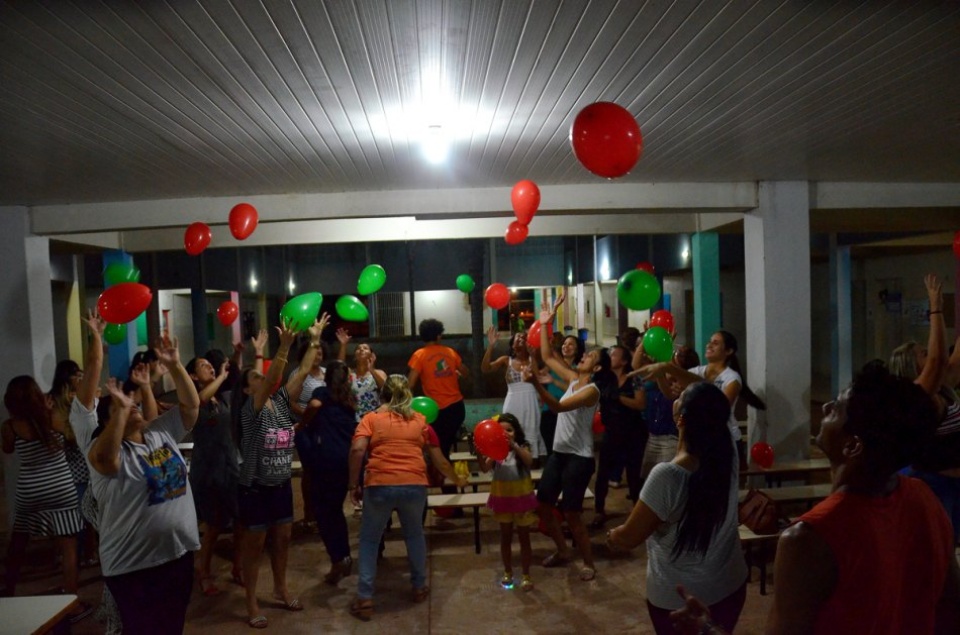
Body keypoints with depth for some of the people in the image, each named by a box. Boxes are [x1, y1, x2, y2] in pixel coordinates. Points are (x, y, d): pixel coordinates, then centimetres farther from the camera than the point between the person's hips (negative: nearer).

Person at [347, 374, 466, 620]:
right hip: (415, 486, 2)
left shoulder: (371, 418, 9)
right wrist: (457, 480, 38)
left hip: (379, 486, -2)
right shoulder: (420, 420, 16)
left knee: (369, 540, 18)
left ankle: (364, 599, 15)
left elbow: (357, 450, -9)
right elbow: (439, 461, 22)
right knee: (414, 534, 28)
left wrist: (353, 484, 1)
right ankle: (420, 587, 37)